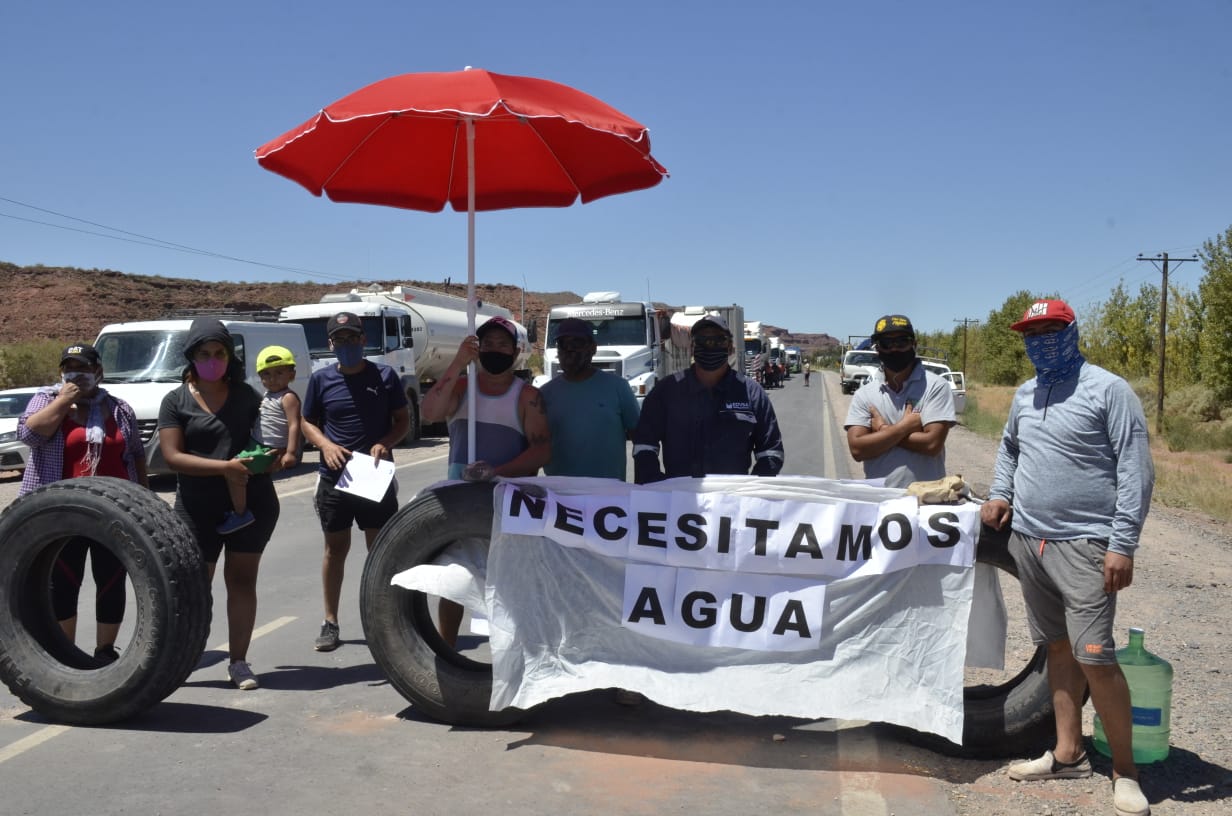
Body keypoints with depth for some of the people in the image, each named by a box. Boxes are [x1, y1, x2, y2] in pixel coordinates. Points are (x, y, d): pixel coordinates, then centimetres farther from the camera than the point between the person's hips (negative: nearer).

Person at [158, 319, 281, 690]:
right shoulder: (176, 401, -1)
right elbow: (172, 456, -10)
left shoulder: (246, 394, 6)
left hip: (252, 503, 2)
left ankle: (238, 661, 16)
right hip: (198, 508, -2)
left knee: (242, 579, 7)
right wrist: (224, 467, -21)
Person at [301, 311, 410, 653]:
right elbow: (308, 422, 9)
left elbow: (403, 419, 4)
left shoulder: (384, 375, 0)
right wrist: (326, 445, -12)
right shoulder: (321, 379, 3)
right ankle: (330, 623, 20)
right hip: (334, 477, 1)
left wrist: (385, 443, -15)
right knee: (336, 548, 9)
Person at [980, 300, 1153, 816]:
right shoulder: (1025, 394, 14)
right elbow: (1009, 448, 30)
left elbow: (1136, 469, -11)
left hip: (1084, 544, -7)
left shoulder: (1108, 390, -7)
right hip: (1028, 539, 7)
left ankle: (1124, 770, 5)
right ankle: (1068, 754, 24)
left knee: (1094, 657, -10)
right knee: (1059, 647, 14)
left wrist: (1123, 543, -17)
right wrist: (1000, 494, 12)